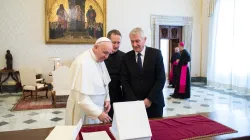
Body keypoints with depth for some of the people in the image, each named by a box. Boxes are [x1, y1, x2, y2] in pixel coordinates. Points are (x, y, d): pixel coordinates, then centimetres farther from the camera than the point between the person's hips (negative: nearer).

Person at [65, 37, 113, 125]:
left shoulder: (100, 60, 3)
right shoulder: (83, 63, -24)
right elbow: (81, 97, -25)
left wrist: (106, 99, 0)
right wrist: (98, 113, -24)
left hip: (96, 109, 8)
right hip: (83, 113, -8)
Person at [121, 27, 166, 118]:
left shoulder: (156, 54, -4)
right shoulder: (127, 57, 1)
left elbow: (161, 79, -8)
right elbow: (125, 81, -1)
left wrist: (150, 99, -12)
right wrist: (134, 101, -9)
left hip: (154, 102, -1)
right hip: (133, 103, 1)